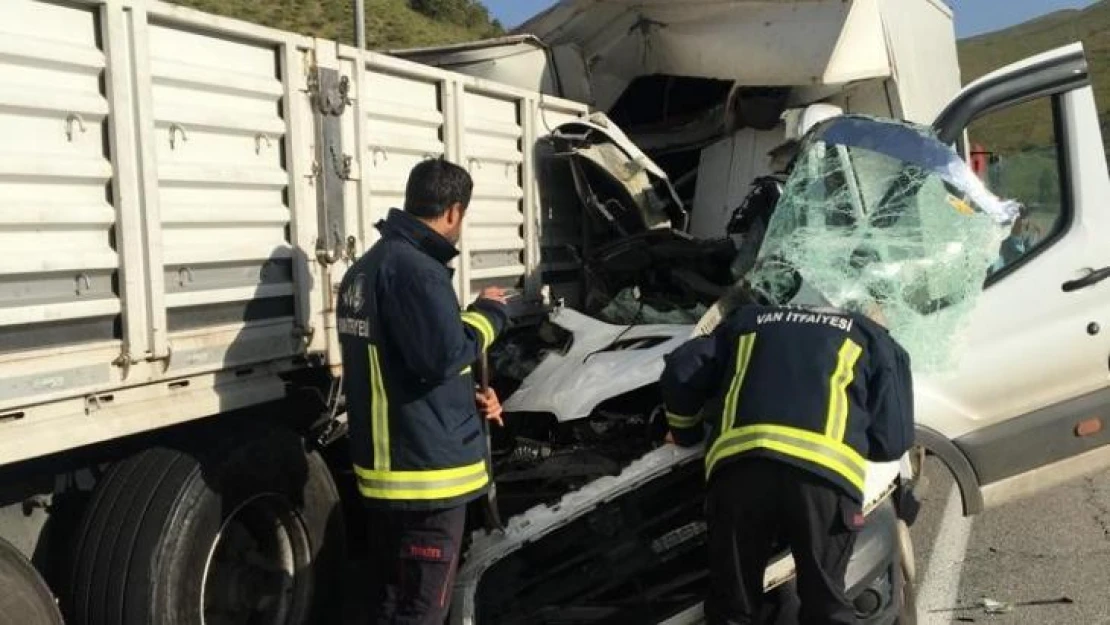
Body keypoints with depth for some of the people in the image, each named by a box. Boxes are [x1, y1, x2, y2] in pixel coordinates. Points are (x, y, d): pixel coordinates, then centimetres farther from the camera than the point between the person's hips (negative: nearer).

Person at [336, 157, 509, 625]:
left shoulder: (367, 267, 14)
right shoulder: (415, 268, -19)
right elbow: (443, 356, -25)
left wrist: (468, 399, 15)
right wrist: (488, 313, -8)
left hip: (384, 464, 10)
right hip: (427, 468, -10)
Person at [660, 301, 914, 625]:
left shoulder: (750, 319, 34)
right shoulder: (877, 341, 28)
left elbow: (681, 373, 23)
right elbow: (891, 440, 20)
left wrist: (685, 431, 40)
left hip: (739, 466, 1)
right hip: (825, 473, -1)